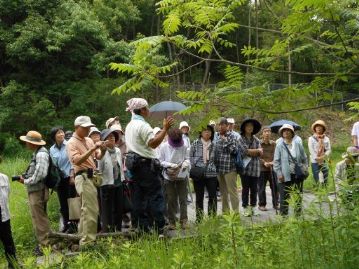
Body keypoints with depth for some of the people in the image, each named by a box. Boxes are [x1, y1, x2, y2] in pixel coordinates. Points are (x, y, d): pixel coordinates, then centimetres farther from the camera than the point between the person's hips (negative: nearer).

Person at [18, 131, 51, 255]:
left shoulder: (41, 154, -18)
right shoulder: (36, 153, 11)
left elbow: (40, 174, -24)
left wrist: (26, 181, -13)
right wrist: (25, 177, 2)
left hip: (38, 190, -10)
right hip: (34, 190, 10)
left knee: (40, 219, -3)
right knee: (38, 218, 17)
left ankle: (45, 245, 5)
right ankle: (42, 242, 26)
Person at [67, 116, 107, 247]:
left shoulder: (89, 140, 16)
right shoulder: (72, 143, -6)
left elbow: (98, 157, 16)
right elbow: (77, 160, -21)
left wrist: (102, 150, -6)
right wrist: (92, 149, -26)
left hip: (91, 177, 8)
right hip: (83, 177, -8)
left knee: (86, 210, 14)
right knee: (91, 210, -12)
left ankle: (84, 240, 24)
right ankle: (88, 241, -7)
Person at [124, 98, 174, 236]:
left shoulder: (129, 126, 17)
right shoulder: (142, 125, -13)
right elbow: (153, 143, -23)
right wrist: (165, 129, -24)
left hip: (133, 162, 9)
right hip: (146, 164, -9)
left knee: (139, 197, 8)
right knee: (156, 196, -7)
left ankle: (142, 227, 11)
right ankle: (160, 228, -10)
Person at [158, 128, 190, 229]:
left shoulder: (184, 146, -3)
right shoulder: (164, 147, -5)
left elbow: (187, 158, 7)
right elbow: (160, 161, -3)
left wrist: (186, 163, -16)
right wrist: (171, 165, -18)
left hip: (182, 175, 1)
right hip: (169, 176, 0)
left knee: (183, 199, 1)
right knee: (171, 200, 4)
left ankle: (183, 221, 7)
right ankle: (171, 222, 13)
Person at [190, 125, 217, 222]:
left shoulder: (214, 145, 6)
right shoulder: (195, 143, 2)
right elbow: (190, 157, 2)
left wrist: (215, 170, 2)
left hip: (211, 174, 1)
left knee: (213, 196, -1)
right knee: (199, 197, 9)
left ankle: (212, 217, 11)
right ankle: (199, 219, 18)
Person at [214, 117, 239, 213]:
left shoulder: (232, 136, -3)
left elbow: (233, 150, -13)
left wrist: (225, 140, -12)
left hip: (229, 168, -6)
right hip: (219, 168, 6)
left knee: (232, 191, -5)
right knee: (223, 191, 13)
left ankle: (235, 212, 0)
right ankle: (225, 211, 22)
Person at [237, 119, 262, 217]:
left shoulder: (256, 139, 11)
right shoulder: (241, 139, -2)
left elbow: (260, 153, 3)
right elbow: (245, 151, -14)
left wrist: (250, 152, -11)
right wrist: (257, 150, -4)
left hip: (255, 168, 4)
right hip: (245, 167, -3)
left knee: (254, 189, 7)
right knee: (245, 188, 2)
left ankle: (252, 207, 18)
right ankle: (246, 208, 9)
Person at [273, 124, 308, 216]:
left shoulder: (298, 144, 5)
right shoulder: (280, 145, -3)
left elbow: (304, 159, 13)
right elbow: (276, 161, -4)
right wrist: (279, 173, -10)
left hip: (298, 175, 3)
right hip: (285, 176, -3)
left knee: (298, 195, 12)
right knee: (284, 197, 1)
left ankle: (298, 214, 23)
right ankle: (283, 215, 9)